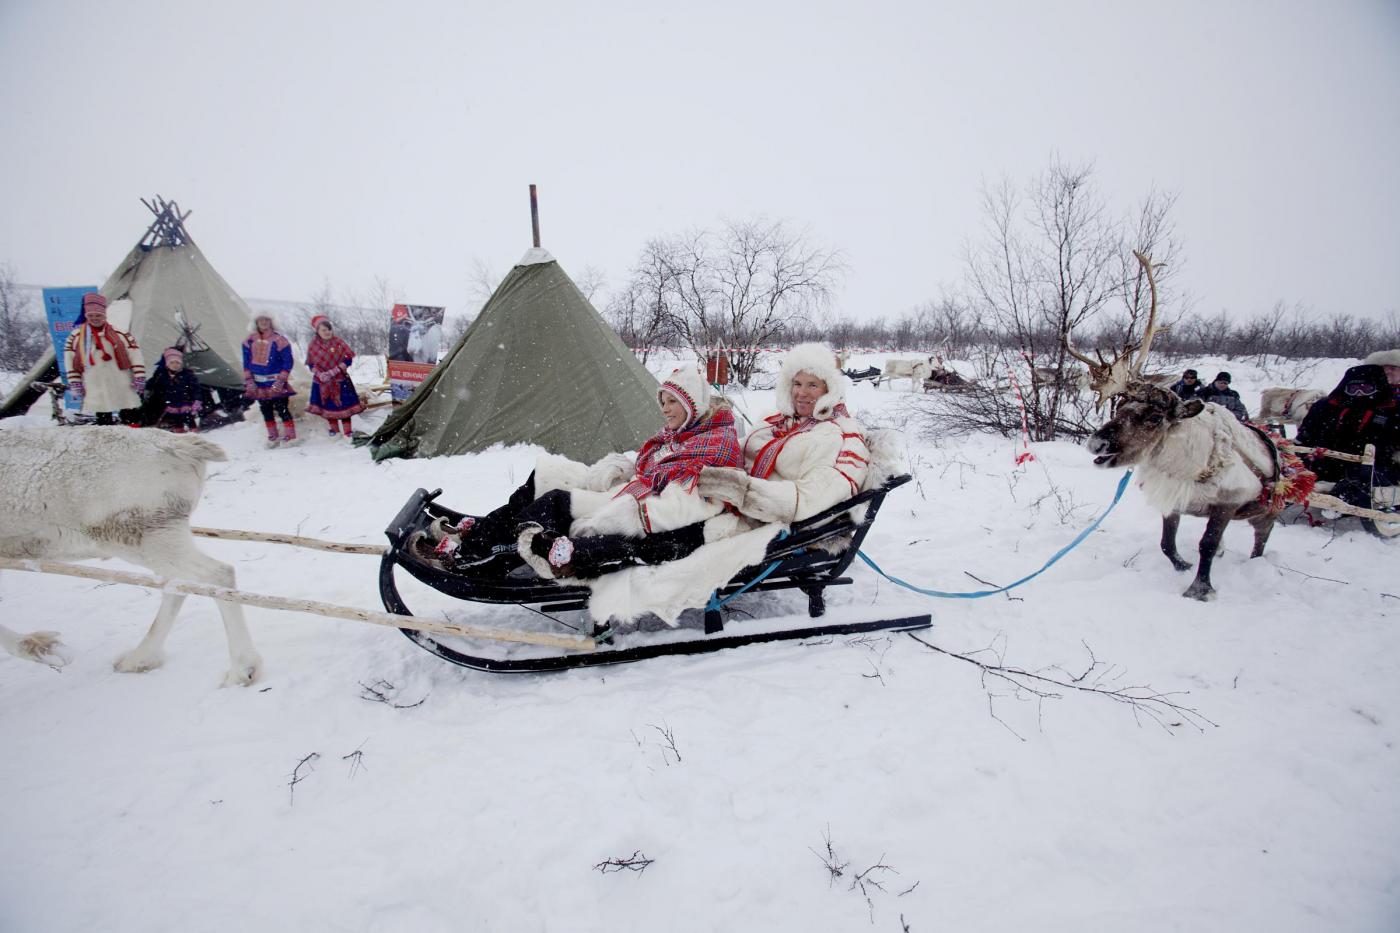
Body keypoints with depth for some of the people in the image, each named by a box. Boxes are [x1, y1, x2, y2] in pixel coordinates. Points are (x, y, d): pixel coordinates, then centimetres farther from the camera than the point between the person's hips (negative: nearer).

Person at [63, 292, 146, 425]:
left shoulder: (119, 334, 0)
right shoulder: (76, 336, 6)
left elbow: (135, 355, 0)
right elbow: (70, 360, 10)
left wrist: (139, 377, -6)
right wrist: (75, 383, 5)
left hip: (123, 389, -1)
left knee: (131, 421, 3)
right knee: (103, 422, 5)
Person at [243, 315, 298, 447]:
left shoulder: (279, 341, -9)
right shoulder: (249, 341, 5)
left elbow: (287, 362, -7)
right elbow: (246, 362, 10)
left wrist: (280, 381, -13)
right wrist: (249, 380, 3)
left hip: (275, 383, -5)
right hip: (258, 383, 5)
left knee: (281, 409, -8)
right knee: (265, 410, 10)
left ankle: (290, 436, -2)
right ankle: (272, 436, 20)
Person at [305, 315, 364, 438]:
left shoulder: (338, 342, -9)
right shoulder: (313, 345, -4)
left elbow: (348, 359, -9)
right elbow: (311, 364, 2)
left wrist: (334, 371, -20)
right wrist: (319, 374, -17)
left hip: (340, 380, -2)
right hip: (322, 381, 2)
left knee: (344, 405, 0)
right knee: (328, 405, 13)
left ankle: (347, 431, 9)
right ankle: (333, 428, 31)